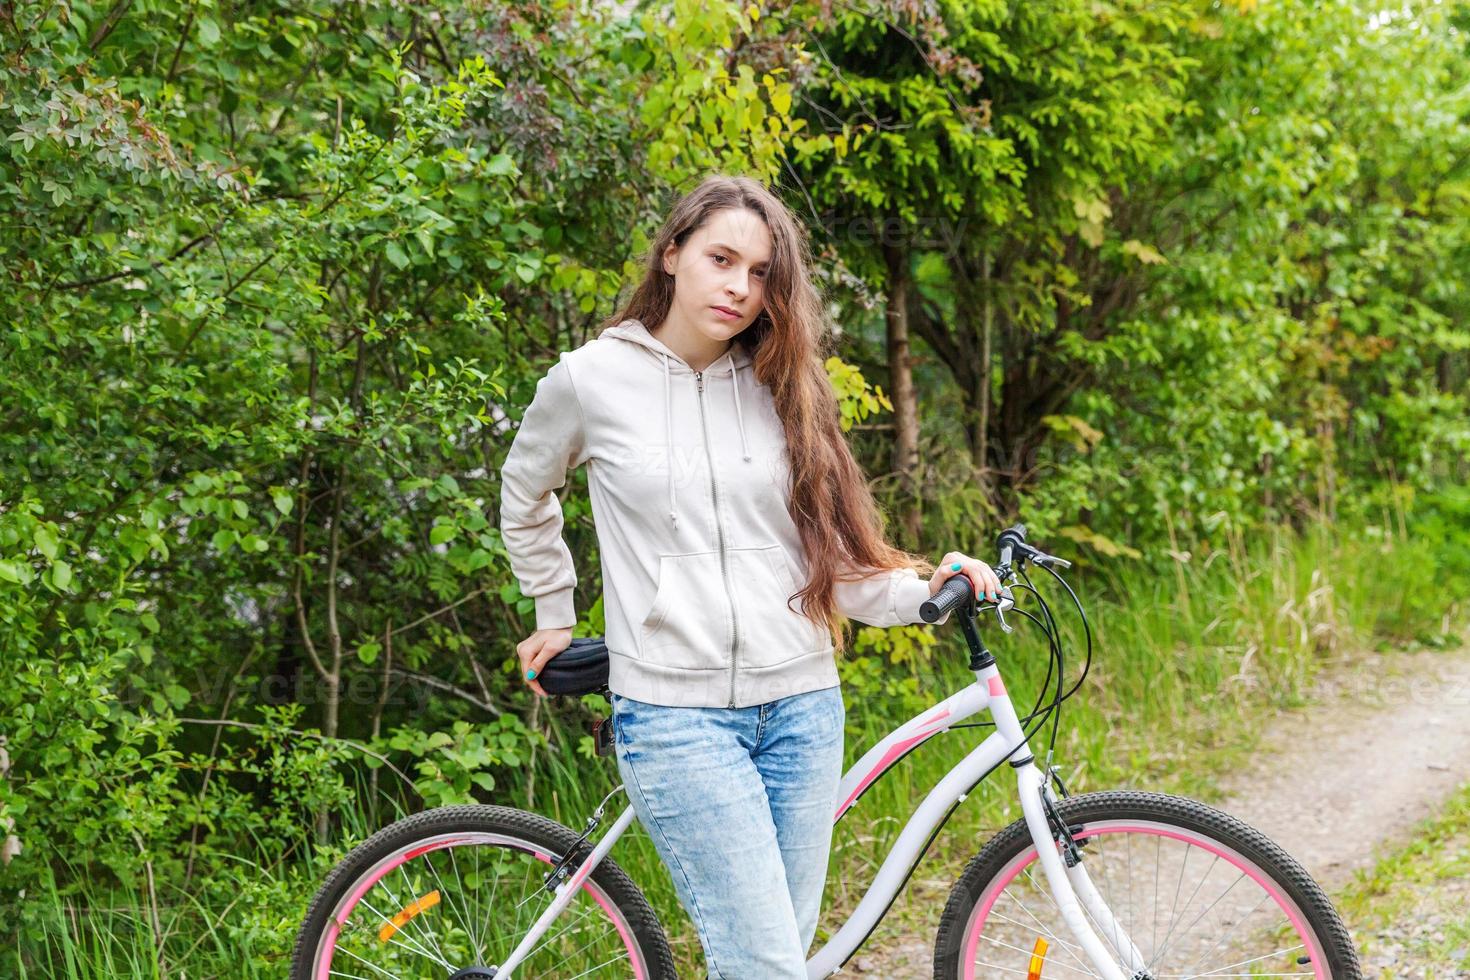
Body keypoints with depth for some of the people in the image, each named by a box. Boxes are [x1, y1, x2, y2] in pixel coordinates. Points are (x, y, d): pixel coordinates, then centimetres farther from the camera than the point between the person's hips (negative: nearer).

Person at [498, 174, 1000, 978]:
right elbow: (525, 495, 19)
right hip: (675, 714, -4)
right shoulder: (592, 380, -1)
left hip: (802, 708, 4)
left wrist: (926, 591, -8)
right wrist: (554, 615, 21)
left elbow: (834, 561, 8)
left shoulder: (779, 390, 8)